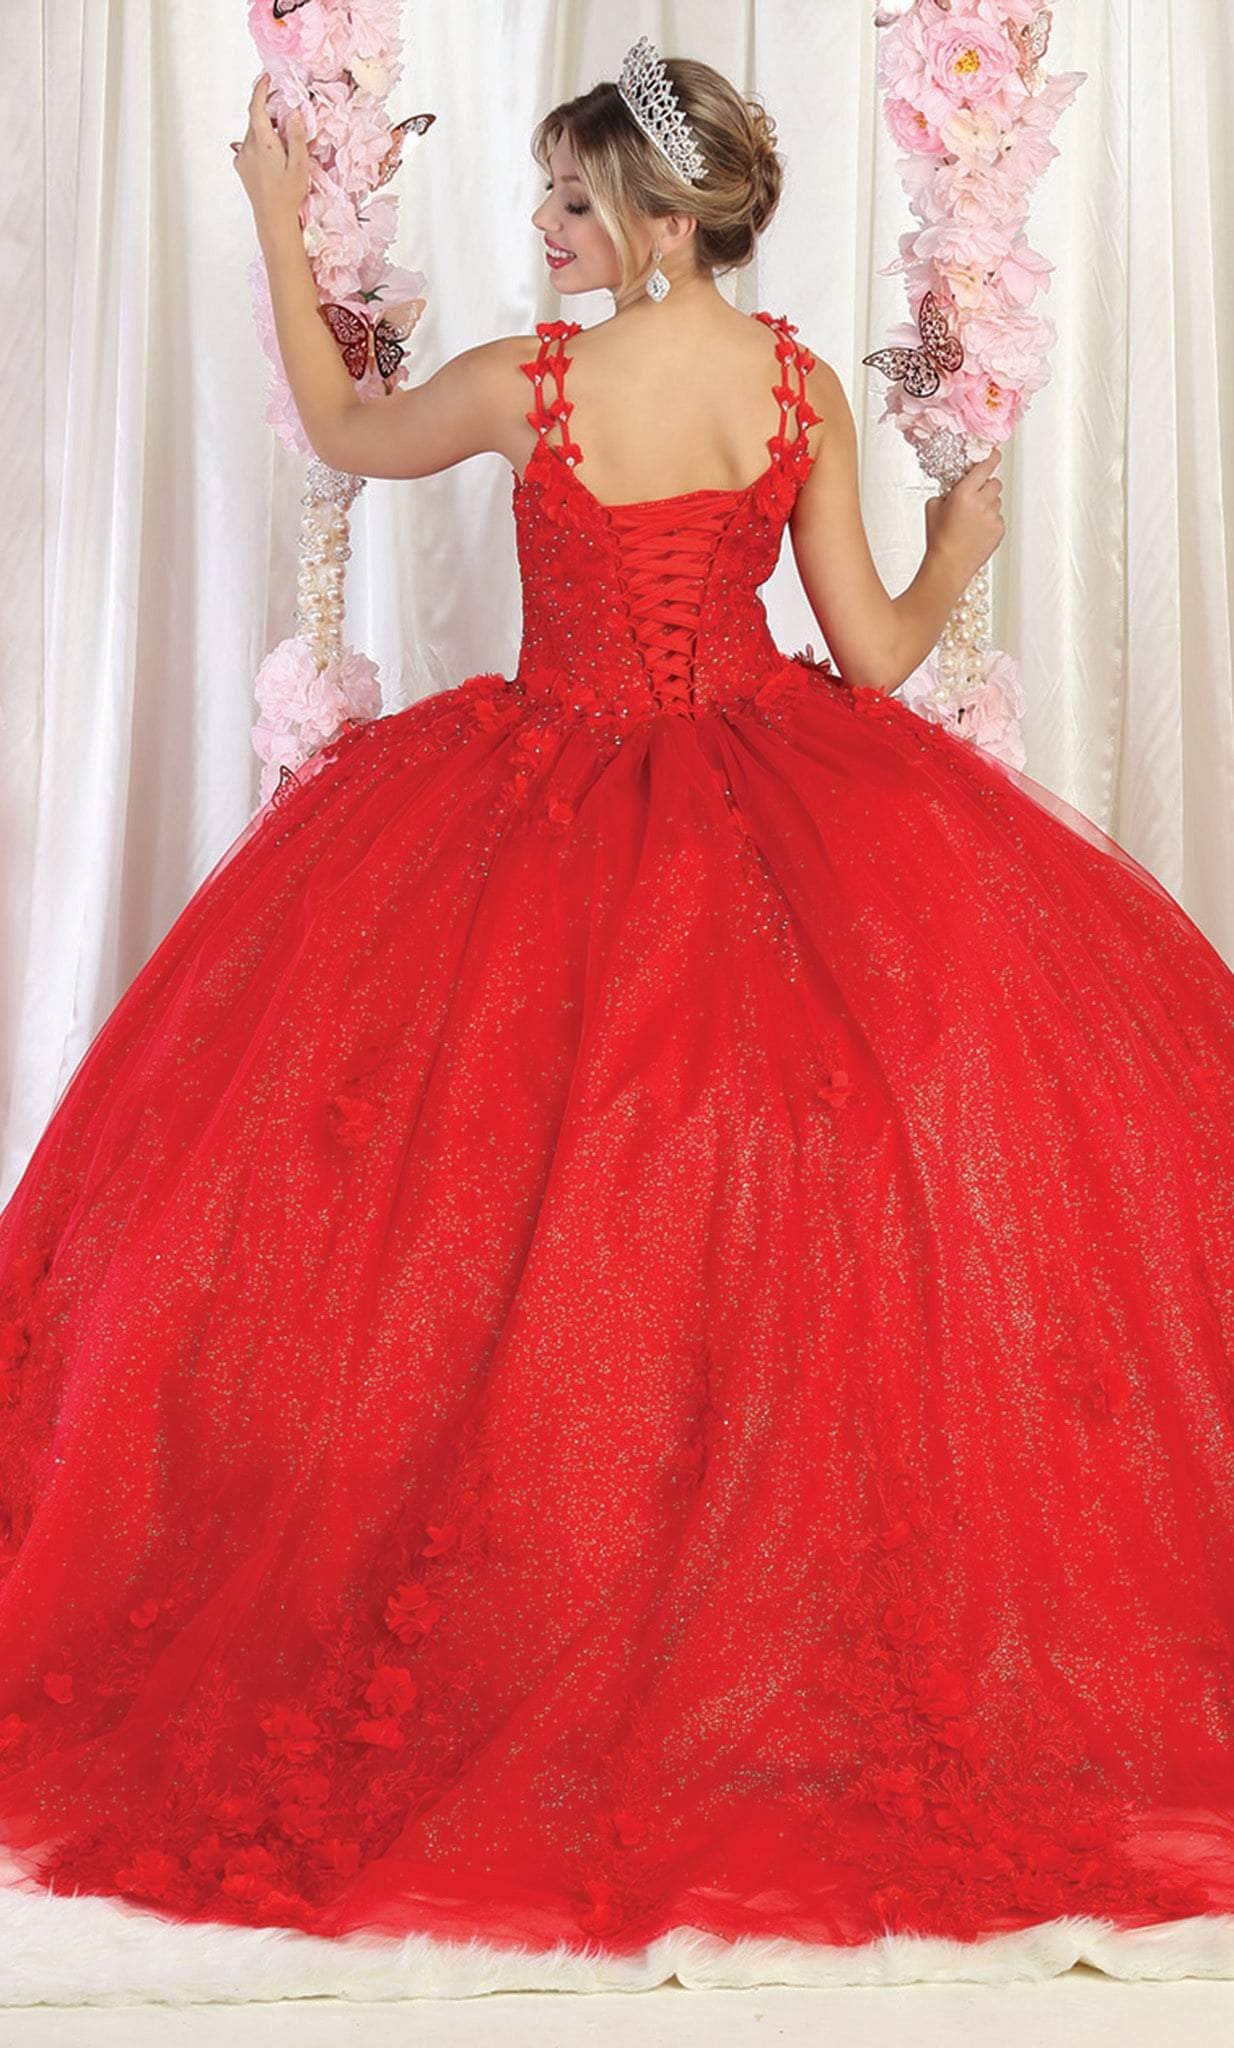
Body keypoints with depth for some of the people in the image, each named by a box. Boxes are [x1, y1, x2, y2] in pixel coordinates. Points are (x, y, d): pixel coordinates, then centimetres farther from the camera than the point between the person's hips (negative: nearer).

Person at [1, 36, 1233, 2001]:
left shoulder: (530, 381, -12)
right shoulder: (805, 384, -4)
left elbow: (345, 431, 9)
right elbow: (877, 654, -2)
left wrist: (281, 227, 21)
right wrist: (960, 550, 20)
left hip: (561, 811, -3)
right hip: (775, 793, 3)